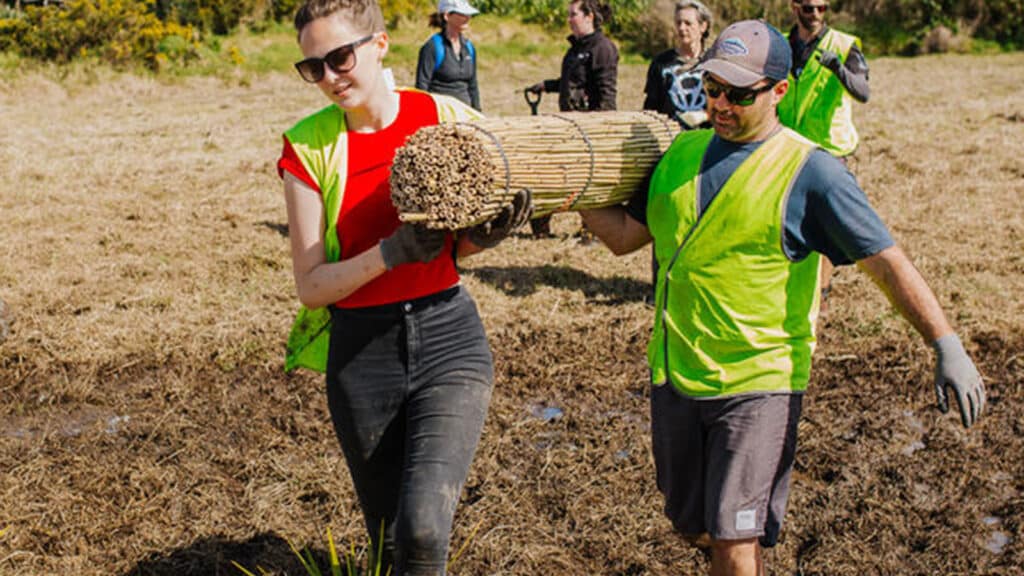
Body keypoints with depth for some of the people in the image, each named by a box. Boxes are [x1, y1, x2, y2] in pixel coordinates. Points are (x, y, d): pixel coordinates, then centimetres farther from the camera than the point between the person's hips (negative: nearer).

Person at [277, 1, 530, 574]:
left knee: (424, 528, -20)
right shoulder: (308, 145, -6)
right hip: (362, 351, 1)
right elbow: (311, 285, -7)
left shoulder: (447, 117, -4)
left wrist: (485, 234, -13)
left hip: (448, 336, -1)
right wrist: (393, 252, -22)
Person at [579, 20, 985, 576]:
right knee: (690, 522, 19)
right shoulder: (682, 152, 6)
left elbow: (886, 260, -13)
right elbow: (624, 234, 12)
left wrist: (946, 344, -19)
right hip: (675, 375, 6)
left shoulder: (808, 171, -11)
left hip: (758, 382, -6)